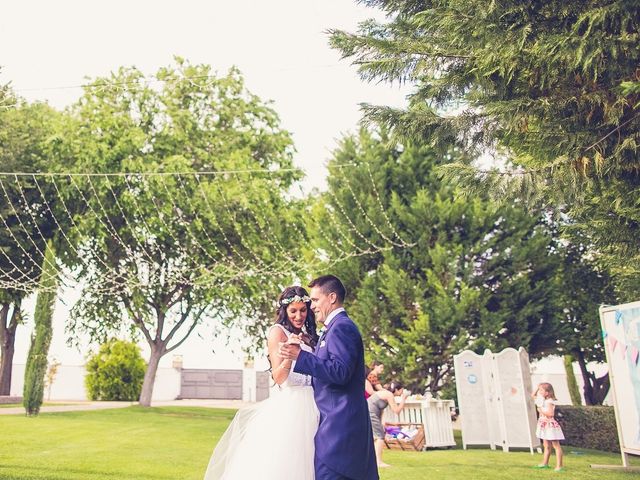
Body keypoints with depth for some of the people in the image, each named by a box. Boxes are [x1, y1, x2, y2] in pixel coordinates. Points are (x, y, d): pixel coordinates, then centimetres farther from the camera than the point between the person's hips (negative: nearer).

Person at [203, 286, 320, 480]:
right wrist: (290, 353, -28)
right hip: (287, 406, -7)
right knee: (279, 463, -7)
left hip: (308, 406, 7)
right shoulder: (278, 331, -4)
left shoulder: (307, 335, 16)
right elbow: (279, 377, -13)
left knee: (301, 462, 7)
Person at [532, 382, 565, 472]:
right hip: (544, 425, 10)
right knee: (546, 445, 17)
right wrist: (538, 387, 9)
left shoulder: (549, 402, -19)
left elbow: (550, 413, -29)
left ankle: (559, 466, -2)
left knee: (556, 445, -4)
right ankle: (545, 463, 26)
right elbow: (533, 395, 21)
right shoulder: (542, 399, 8)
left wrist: (541, 409, -22)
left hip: (550, 425, -10)